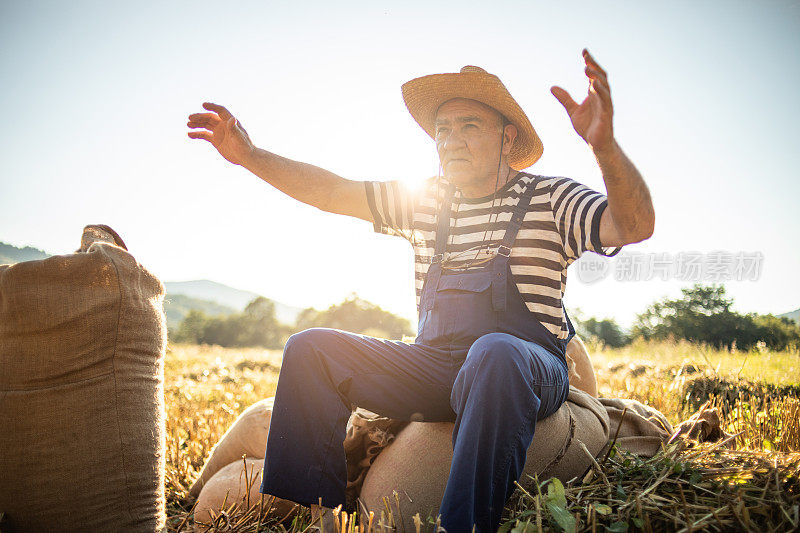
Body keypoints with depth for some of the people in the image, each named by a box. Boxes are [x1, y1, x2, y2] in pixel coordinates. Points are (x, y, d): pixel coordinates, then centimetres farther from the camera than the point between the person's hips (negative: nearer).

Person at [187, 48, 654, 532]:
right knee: (310, 348, -8)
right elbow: (331, 192, 14)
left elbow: (635, 226, -17)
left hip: (529, 367, -4)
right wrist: (251, 156, 2)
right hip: (434, 366, 5)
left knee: (495, 352, -40)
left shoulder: (551, 198, 0)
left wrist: (605, 145, -36)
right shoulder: (424, 201, 14)